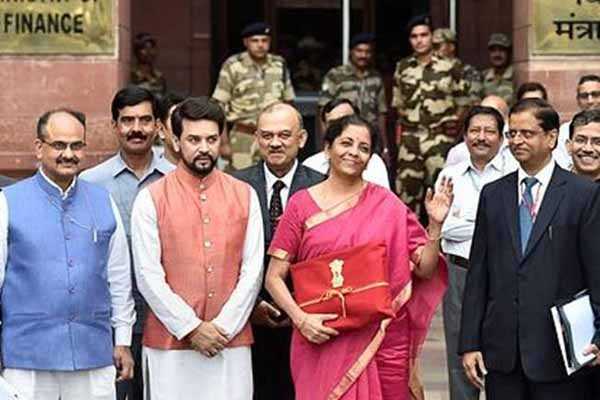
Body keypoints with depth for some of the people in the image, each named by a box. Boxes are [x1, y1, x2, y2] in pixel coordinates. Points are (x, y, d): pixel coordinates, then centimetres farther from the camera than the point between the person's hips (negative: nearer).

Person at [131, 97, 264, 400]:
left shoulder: (244, 195, 8)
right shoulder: (151, 199, 0)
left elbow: (253, 270, 4)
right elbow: (148, 276, -4)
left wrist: (223, 327, -6)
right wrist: (191, 329, -9)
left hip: (231, 342, 2)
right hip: (170, 344, -2)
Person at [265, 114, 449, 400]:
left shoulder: (386, 205, 5)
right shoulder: (302, 204, 3)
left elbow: (425, 269, 4)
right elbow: (274, 277, 3)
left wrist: (435, 225, -10)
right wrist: (300, 319, -11)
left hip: (380, 341, 1)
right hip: (321, 339, 0)